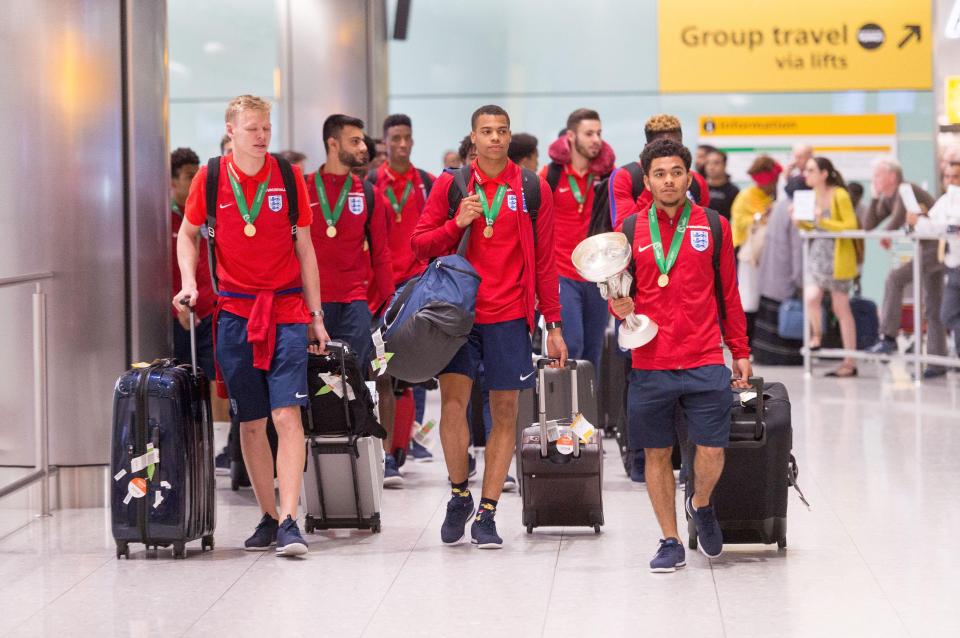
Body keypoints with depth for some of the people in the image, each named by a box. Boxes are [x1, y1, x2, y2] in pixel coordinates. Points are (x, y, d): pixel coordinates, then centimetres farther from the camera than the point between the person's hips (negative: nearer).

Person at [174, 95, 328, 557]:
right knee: (250, 422, 6)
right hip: (235, 310, 1)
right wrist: (189, 283, -2)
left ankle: (289, 521, -15)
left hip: (287, 309, -1)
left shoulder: (289, 177, 1)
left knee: (286, 414, -13)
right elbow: (188, 233, 15)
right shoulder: (210, 177, 2)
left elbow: (304, 247, 7)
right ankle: (268, 517, 17)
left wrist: (316, 315, 6)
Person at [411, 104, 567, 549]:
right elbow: (420, 244, 6)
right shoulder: (450, 185, 4)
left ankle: (486, 514, 11)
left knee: (505, 412, 2)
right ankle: (459, 494, 10)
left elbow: (545, 262, 7)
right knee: (452, 400, -12)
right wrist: (457, 223, -12)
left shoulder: (534, 191, 4)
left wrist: (553, 325, 4)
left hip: (509, 318, 1)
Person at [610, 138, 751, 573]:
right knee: (657, 454, 6)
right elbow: (618, 292, 13)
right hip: (649, 365, 1)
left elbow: (729, 294, 12)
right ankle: (670, 541, 19)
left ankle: (701, 505, 28)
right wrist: (619, 305, -10)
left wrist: (740, 352, 11)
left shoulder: (714, 227, 6)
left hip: (705, 362, 0)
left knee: (711, 453, -4)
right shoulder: (630, 230, 5)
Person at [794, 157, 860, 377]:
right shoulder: (814, 194, 7)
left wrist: (824, 221, -24)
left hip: (838, 256, -5)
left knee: (841, 308, 1)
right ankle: (816, 336, 12)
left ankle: (850, 362, 9)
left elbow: (851, 225, -15)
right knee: (810, 297, -17)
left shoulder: (839, 195, -13)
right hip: (818, 253, 5)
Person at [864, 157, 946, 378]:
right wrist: (875, 197, 2)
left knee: (895, 278, -21)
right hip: (928, 249, 10)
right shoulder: (887, 199, 10)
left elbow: (895, 223, -26)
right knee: (932, 307, 11)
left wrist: (884, 235, -6)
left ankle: (888, 336, -21)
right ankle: (938, 362, 15)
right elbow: (868, 225, 8)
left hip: (938, 247, -10)